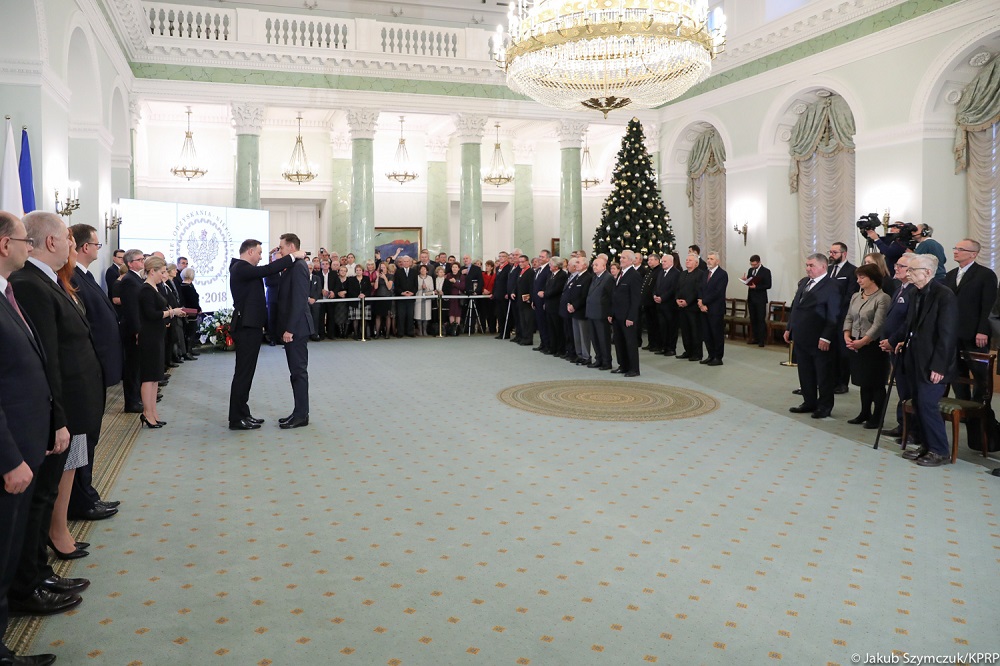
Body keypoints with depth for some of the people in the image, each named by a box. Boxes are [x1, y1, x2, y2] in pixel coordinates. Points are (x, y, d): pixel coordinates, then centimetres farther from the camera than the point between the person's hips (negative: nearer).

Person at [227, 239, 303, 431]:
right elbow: (268, 270, -24)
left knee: (245, 372, 14)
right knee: (243, 373, -5)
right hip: (246, 327, -11)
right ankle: (236, 419, 1)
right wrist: (293, 256, -18)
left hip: (250, 326, 11)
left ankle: (242, 414, 21)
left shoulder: (243, 268, 16)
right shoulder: (241, 268, -16)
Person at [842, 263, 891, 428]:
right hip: (855, 345, 7)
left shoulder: (883, 298, -11)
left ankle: (877, 417, 11)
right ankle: (865, 413, 27)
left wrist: (862, 341, -22)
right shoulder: (855, 296, 11)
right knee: (863, 382, 16)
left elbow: (878, 325, -18)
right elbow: (849, 318, 12)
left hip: (873, 346, -7)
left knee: (876, 383, 2)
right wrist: (847, 336, -4)